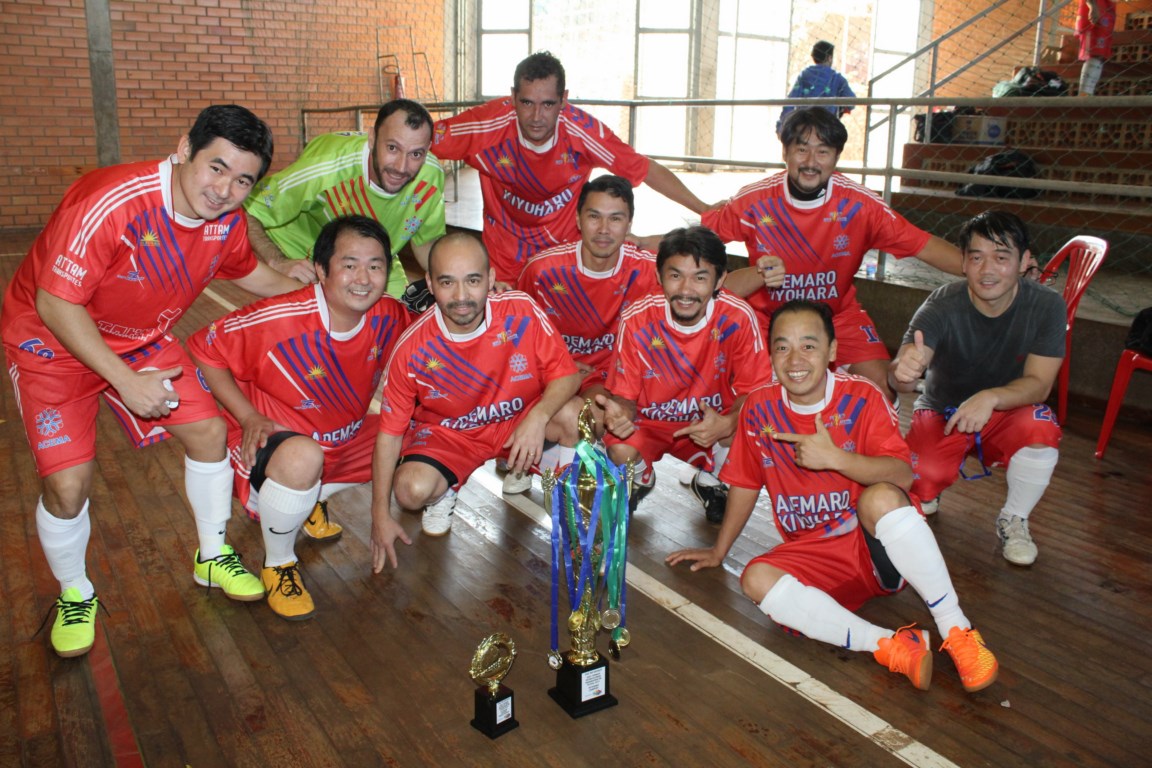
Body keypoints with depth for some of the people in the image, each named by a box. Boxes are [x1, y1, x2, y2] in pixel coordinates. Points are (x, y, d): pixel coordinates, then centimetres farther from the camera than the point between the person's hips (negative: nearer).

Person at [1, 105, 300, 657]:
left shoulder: (227, 220, -14)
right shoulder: (109, 203, -35)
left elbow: (252, 274, 10)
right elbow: (56, 304, -28)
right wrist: (127, 381, -30)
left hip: (142, 339, 6)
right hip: (53, 341, -5)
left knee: (208, 430, -2)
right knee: (68, 482, -13)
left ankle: (212, 557, 22)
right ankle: (74, 595, 17)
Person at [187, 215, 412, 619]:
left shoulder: (390, 317, -13)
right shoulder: (278, 320, -27)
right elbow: (203, 350, -15)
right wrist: (249, 418, -22)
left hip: (347, 440, 7)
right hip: (271, 440, -6)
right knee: (303, 457, -39)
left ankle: (311, 496, 20)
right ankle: (278, 564, -7)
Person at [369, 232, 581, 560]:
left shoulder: (522, 312, -22)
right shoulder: (412, 349, -21)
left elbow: (567, 374, -14)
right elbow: (390, 431, -12)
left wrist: (538, 417, -36)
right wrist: (380, 515, -10)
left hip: (517, 420, 2)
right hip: (446, 432, -1)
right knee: (413, 489, -30)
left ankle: (521, 463, 7)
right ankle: (443, 492, 11)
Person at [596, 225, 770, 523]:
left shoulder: (738, 318, -21)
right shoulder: (636, 320, -20)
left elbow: (753, 391, -15)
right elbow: (626, 395, -13)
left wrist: (727, 423, -39)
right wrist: (620, 411, -39)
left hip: (711, 422, 1)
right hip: (650, 421, 0)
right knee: (620, 452, -29)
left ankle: (710, 482, 8)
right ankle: (640, 481, 12)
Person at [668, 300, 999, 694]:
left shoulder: (862, 397, -8)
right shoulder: (759, 407, 1)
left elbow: (902, 475, -19)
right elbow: (745, 483, 12)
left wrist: (834, 457, -31)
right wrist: (718, 551, 19)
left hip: (876, 542, -3)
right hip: (814, 555, 3)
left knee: (881, 497, -35)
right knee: (757, 579, -27)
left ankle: (958, 632, -23)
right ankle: (890, 647, -30)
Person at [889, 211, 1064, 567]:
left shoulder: (1047, 306, -17)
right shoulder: (943, 305, -23)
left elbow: (1039, 383, -21)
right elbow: (901, 377, -36)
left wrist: (991, 397, -43)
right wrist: (903, 370, -62)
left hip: (1007, 413, 1)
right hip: (941, 411, -1)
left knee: (1040, 427, -33)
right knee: (923, 480, -30)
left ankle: (1013, 520, -4)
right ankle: (927, 495, 13)